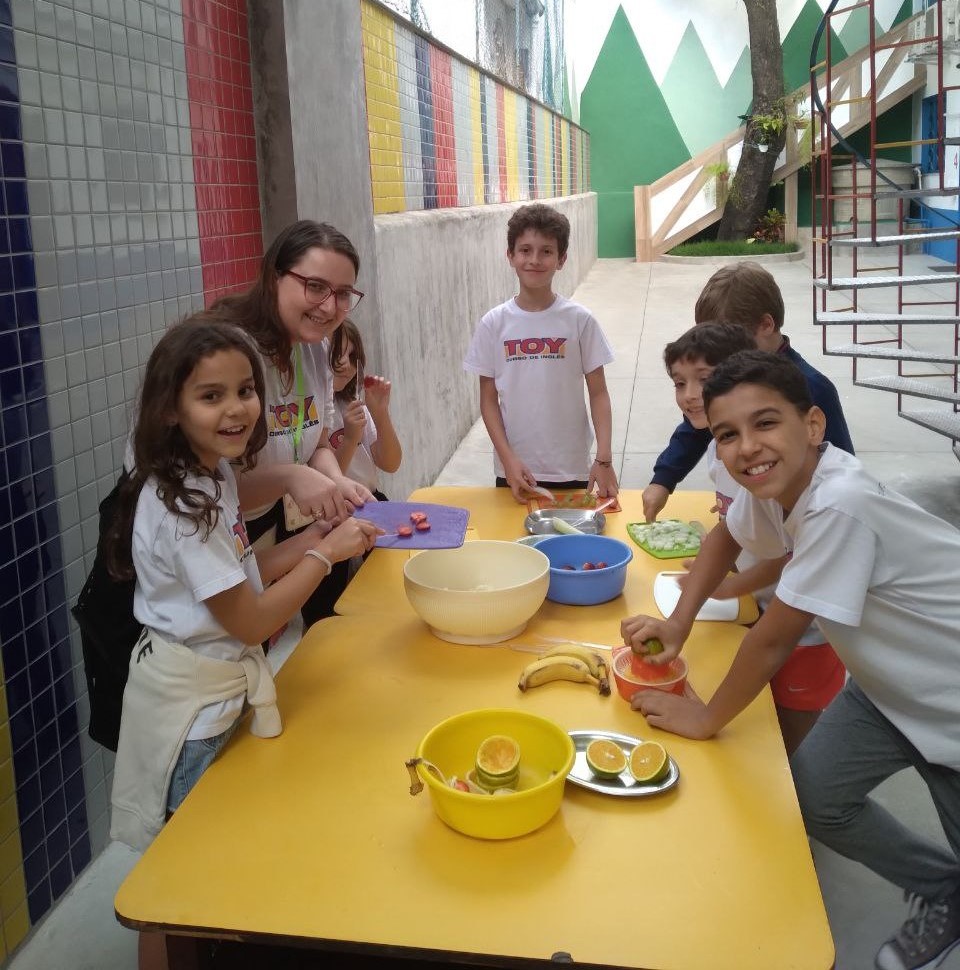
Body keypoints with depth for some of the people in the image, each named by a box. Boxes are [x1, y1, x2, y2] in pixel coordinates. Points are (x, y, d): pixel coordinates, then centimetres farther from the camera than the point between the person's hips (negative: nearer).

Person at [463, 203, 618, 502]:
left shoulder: (579, 320, -5)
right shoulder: (494, 323, -2)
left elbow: (598, 393, -2)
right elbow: (488, 399, 1)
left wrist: (604, 458, -11)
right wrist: (508, 459, -10)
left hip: (571, 469, -1)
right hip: (514, 469, 1)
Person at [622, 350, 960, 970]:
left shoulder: (839, 504, -37)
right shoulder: (772, 484, -12)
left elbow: (772, 640, -27)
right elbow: (725, 539, 11)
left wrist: (707, 718, -13)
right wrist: (678, 624, 0)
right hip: (890, 684, 7)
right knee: (815, 798, 8)